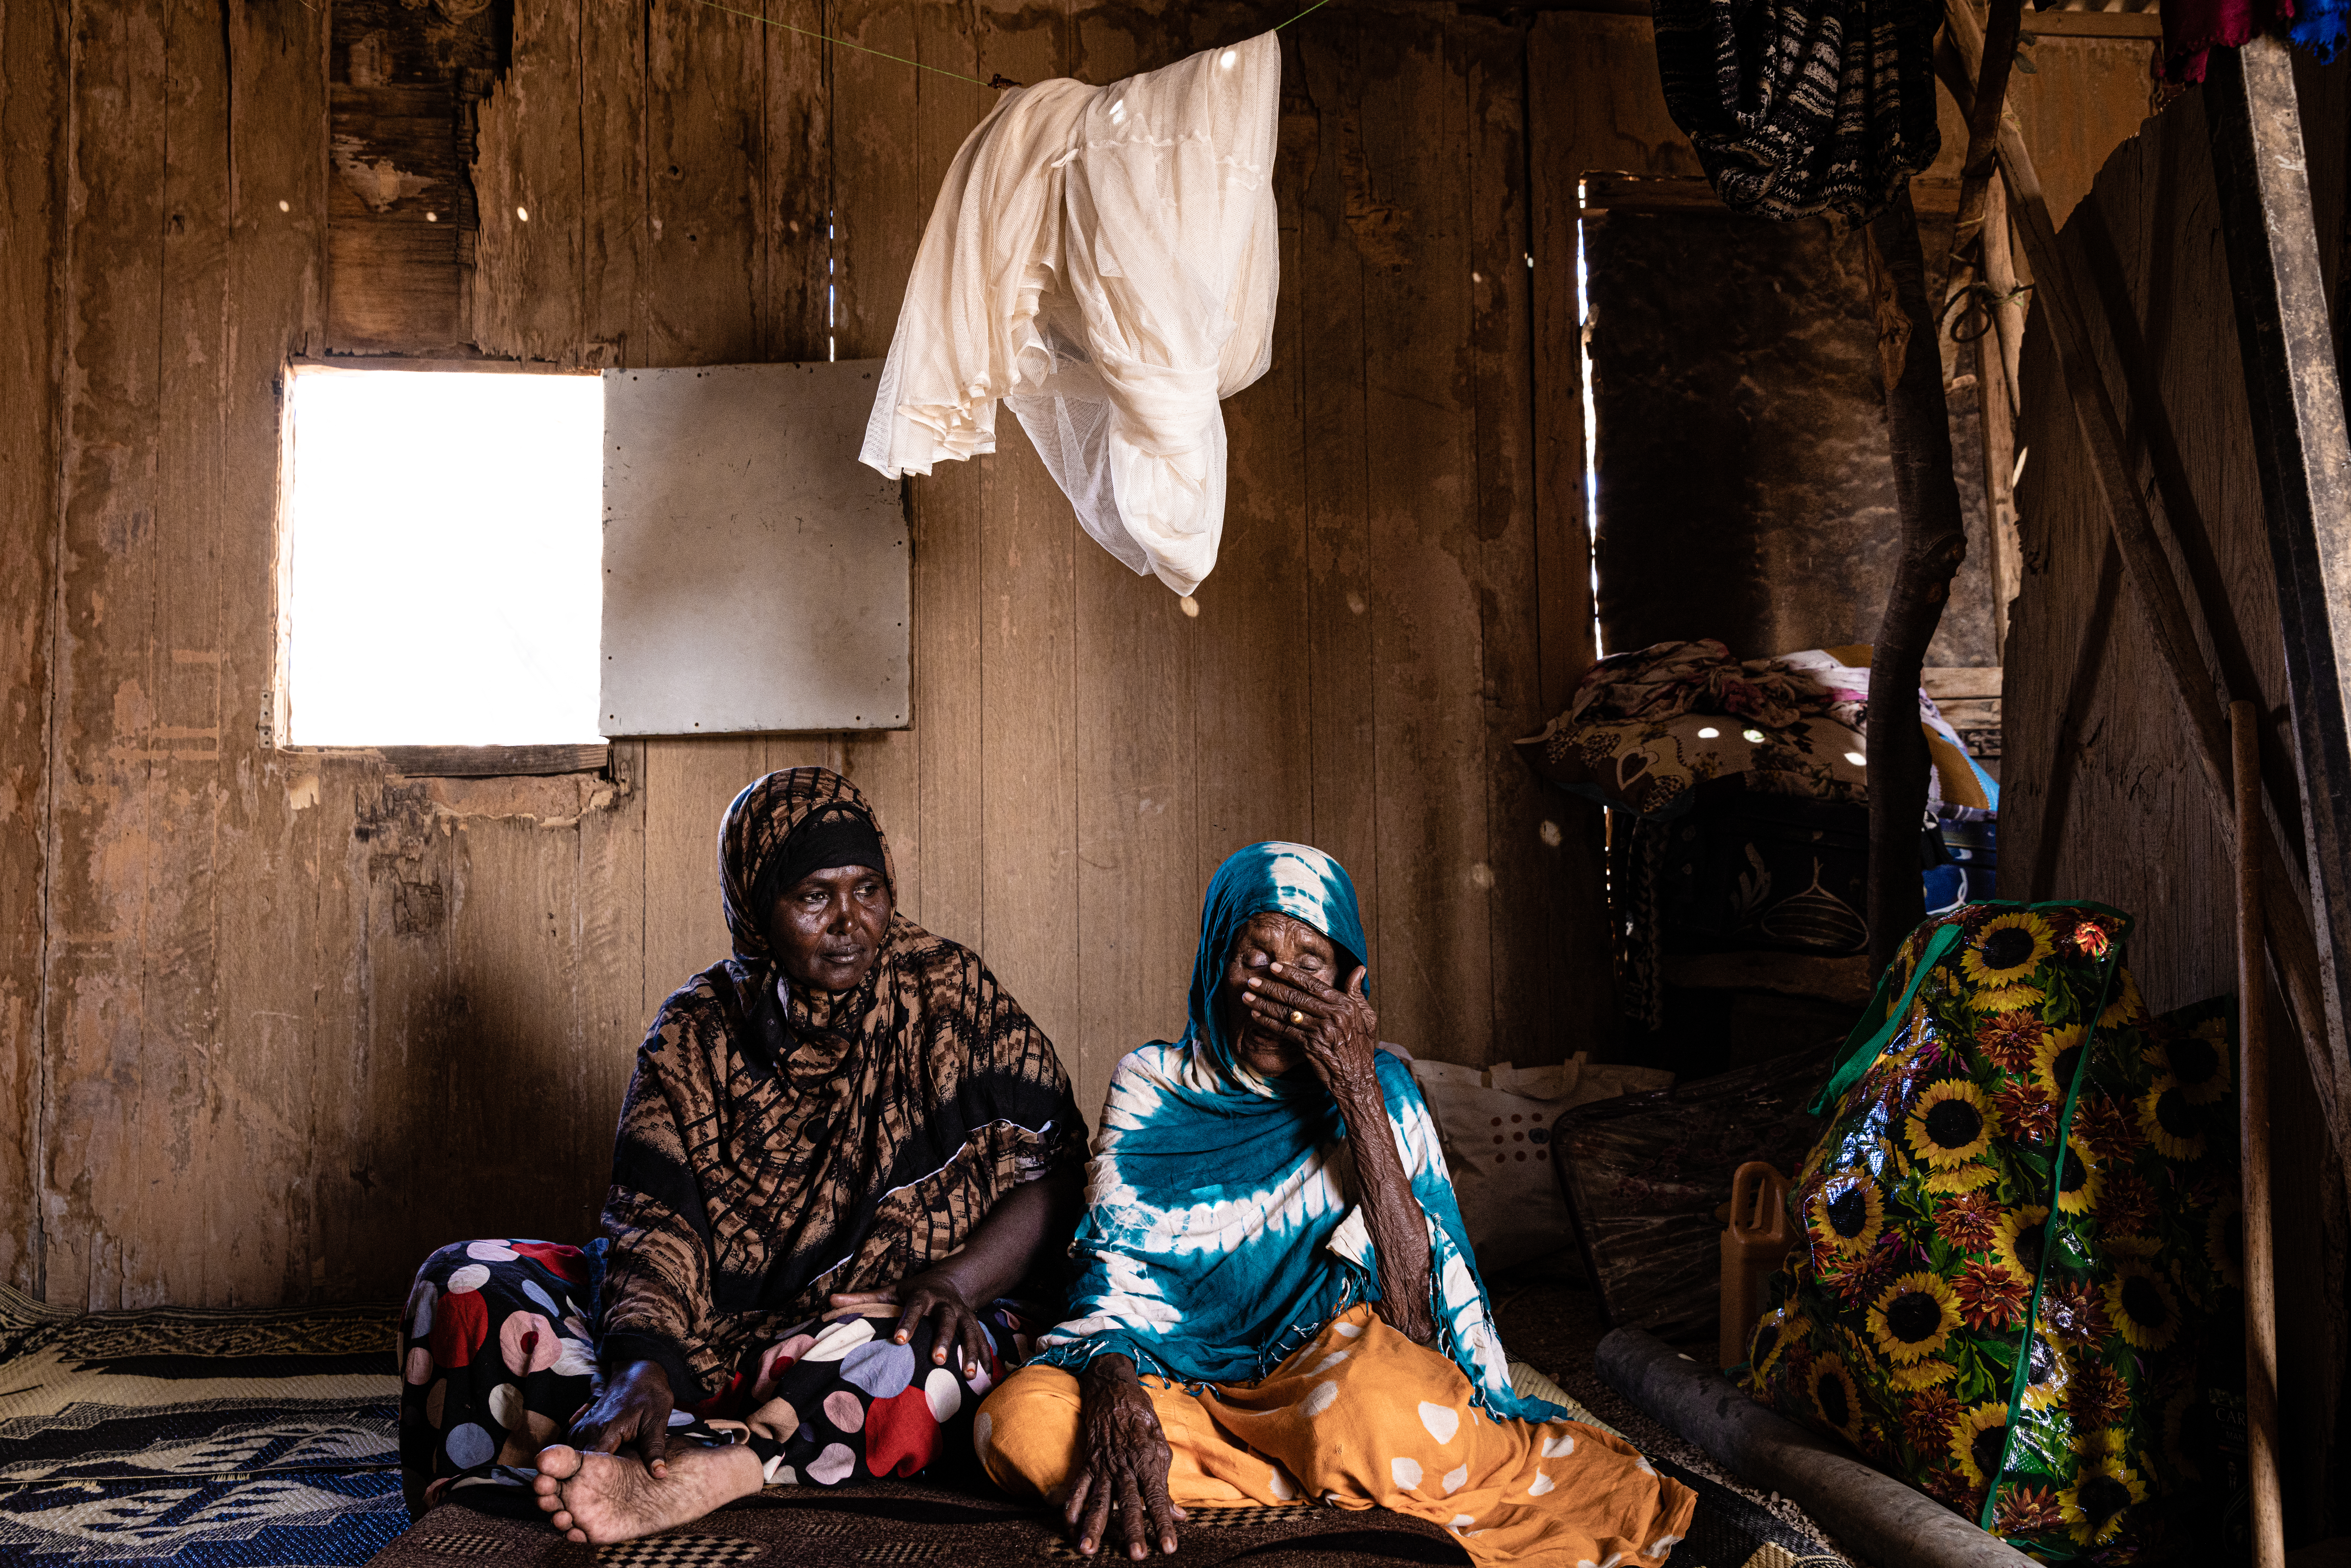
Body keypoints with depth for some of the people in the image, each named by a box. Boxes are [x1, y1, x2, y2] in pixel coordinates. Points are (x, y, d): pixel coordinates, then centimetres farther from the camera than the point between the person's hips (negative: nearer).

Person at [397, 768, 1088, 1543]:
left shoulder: (951, 997, 1)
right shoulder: (696, 1032, 4)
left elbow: (1054, 1177, -5)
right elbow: (655, 1224, -7)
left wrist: (956, 1281, -22)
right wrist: (642, 1364, -26)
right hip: (716, 1329, 3)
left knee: (929, 1355, -38)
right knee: (463, 1281, -13)